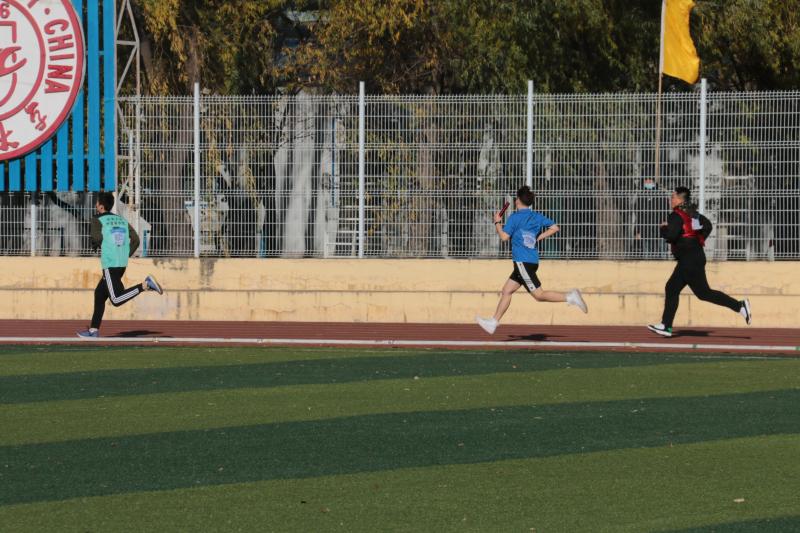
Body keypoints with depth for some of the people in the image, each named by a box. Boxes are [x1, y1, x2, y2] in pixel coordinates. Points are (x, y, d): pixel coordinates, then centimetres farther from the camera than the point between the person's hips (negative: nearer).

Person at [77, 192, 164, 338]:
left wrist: (94, 244, 4)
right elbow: (135, 240, 9)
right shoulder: (122, 220, 16)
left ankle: (146, 285, -26)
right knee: (100, 293, 17)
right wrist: (126, 255, 16)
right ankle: (94, 330, 19)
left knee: (116, 300, -13)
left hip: (109, 264, -8)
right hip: (122, 264, 8)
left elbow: (97, 237, -18)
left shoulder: (97, 220, -2)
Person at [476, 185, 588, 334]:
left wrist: (498, 223, 3)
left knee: (538, 295, -11)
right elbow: (554, 228, 12)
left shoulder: (515, 217, -10)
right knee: (506, 290, 13)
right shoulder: (537, 216, 11)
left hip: (523, 262, -9)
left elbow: (504, 237, -13)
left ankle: (569, 297, -21)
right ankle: (493, 323, 16)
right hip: (532, 260, 9)